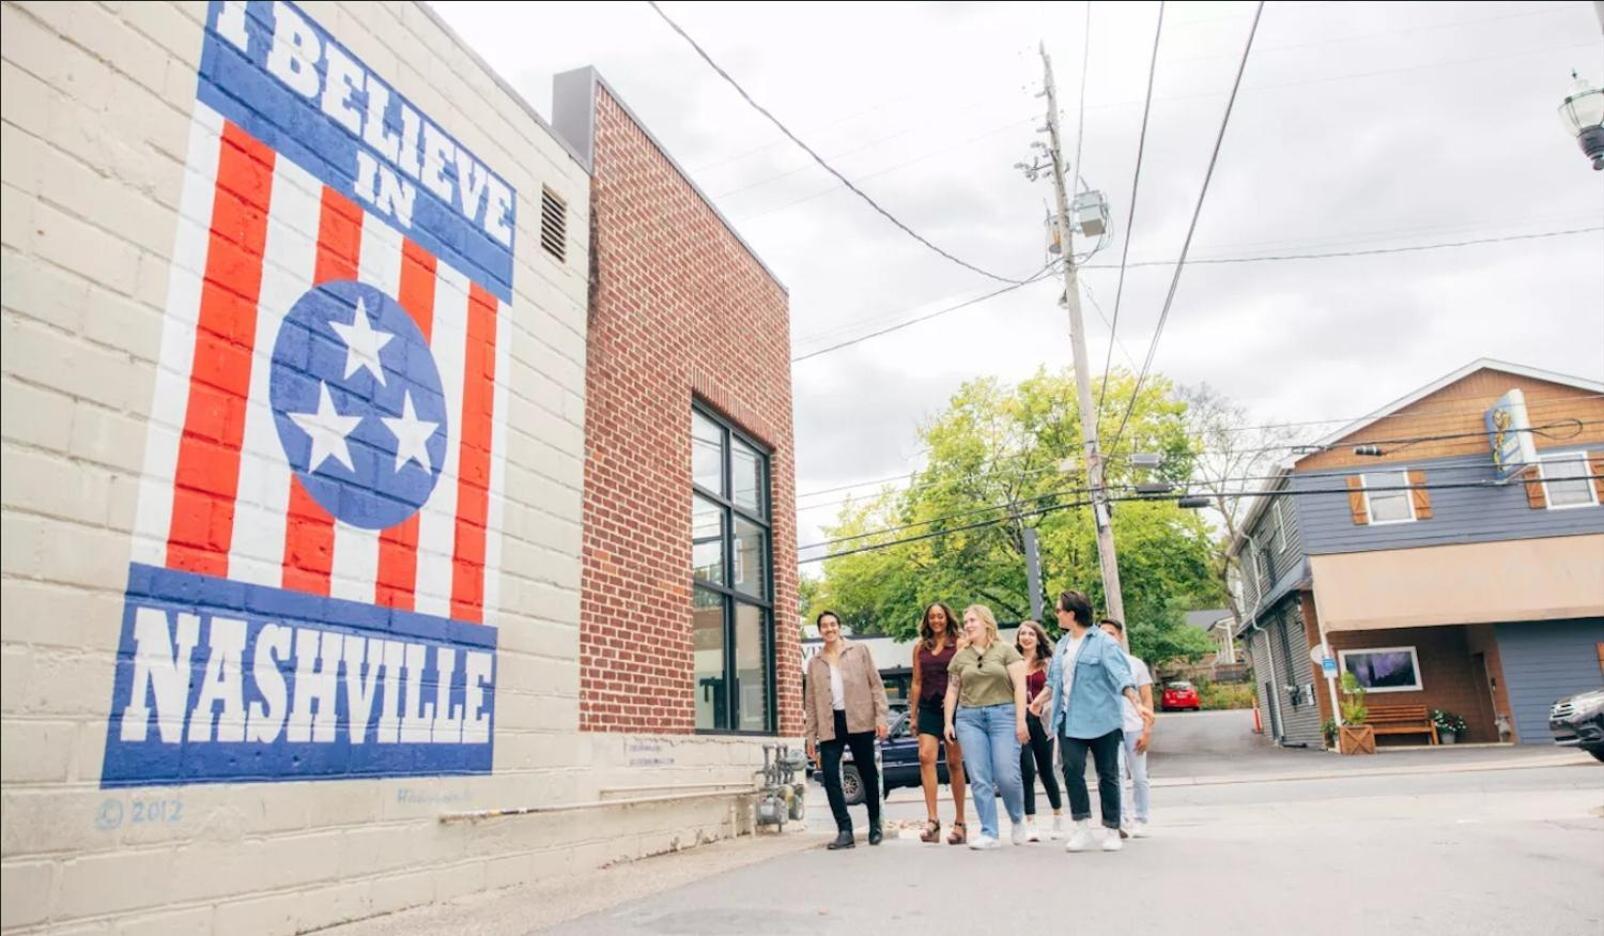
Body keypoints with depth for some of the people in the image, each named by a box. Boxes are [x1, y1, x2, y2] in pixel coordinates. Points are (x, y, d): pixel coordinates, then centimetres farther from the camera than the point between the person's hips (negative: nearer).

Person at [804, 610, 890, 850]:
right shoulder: (815, 662, 13)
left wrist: (881, 715, -7)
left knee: (868, 774, 7)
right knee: (829, 776, -9)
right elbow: (810, 700, 12)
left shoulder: (859, 651, 7)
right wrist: (810, 734, 7)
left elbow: (875, 684, 3)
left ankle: (875, 824, 25)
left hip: (859, 722, -2)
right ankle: (844, 830, -3)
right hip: (830, 725, 2)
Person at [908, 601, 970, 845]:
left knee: (954, 763, 3)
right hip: (928, 707, 3)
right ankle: (932, 819, -16)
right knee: (926, 757, -14)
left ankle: (960, 823, 13)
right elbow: (916, 682, 14)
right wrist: (913, 714, 13)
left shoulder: (959, 643, 2)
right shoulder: (920, 647, 12)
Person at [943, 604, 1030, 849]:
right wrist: (948, 722, 7)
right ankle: (988, 834, 4)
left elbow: (1020, 686, -2)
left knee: (1007, 776, -9)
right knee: (979, 780, -3)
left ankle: (1018, 820, 19)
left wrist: (1021, 720, -9)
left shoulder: (1006, 650, 4)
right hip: (969, 718, 3)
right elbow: (952, 691, 16)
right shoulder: (960, 657, 14)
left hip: (1003, 715, -3)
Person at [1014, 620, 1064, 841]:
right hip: (1019, 720, 0)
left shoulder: (1047, 663, 5)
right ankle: (1030, 824, -1)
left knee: (1046, 771, 11)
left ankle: (1058, 815, 34)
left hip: (1040, 720, 0)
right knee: (1026, 771, -7)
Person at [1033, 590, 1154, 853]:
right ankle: (1081, 828, -3)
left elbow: (1121, 676, -17)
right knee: (1072, 769, -9)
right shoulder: (1063, 644, 14)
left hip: (1100, 719, -5)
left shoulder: (1103, 643, -7)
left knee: (1108, 774, 4)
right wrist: (1041, 700, 21)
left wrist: (1138, 704, -28)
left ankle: (1112, 831, 15)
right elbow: (1054, 681, 24)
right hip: (1069, 718, 5)